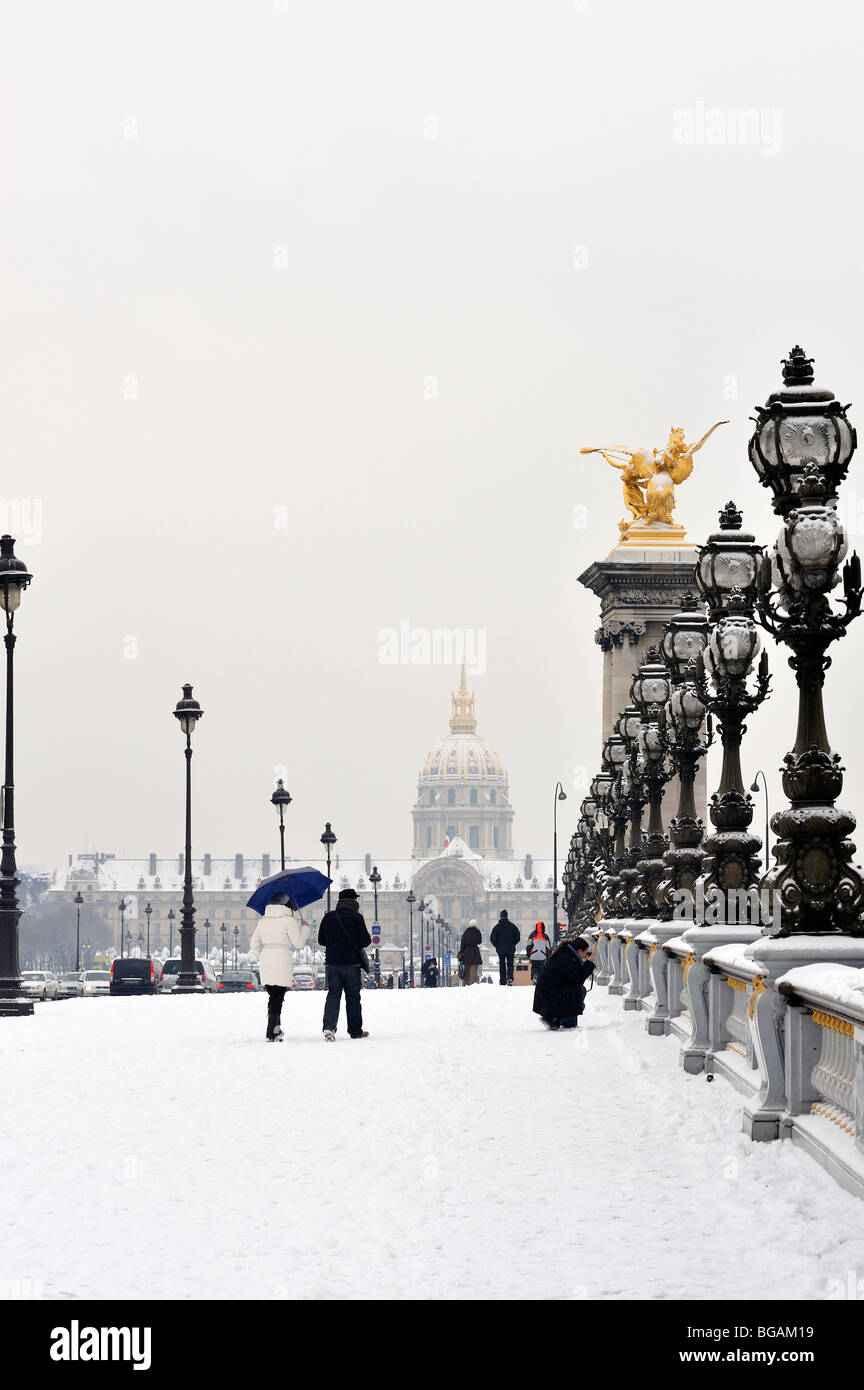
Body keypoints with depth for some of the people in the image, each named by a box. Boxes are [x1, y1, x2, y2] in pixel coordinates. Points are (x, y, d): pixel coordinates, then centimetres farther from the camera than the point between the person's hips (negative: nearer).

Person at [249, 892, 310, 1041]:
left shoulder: (263, 920, 13)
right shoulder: (289, 920, -6)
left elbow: (255, 944, 17)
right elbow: (299, 943, -4)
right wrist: (304, 927, 11)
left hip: (265, 962, 6)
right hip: (282, 961, -6)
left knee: (273, 996, 15)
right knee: (277, 998, -3)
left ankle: (276, 1029, 12)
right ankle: (271, 1034, -7)